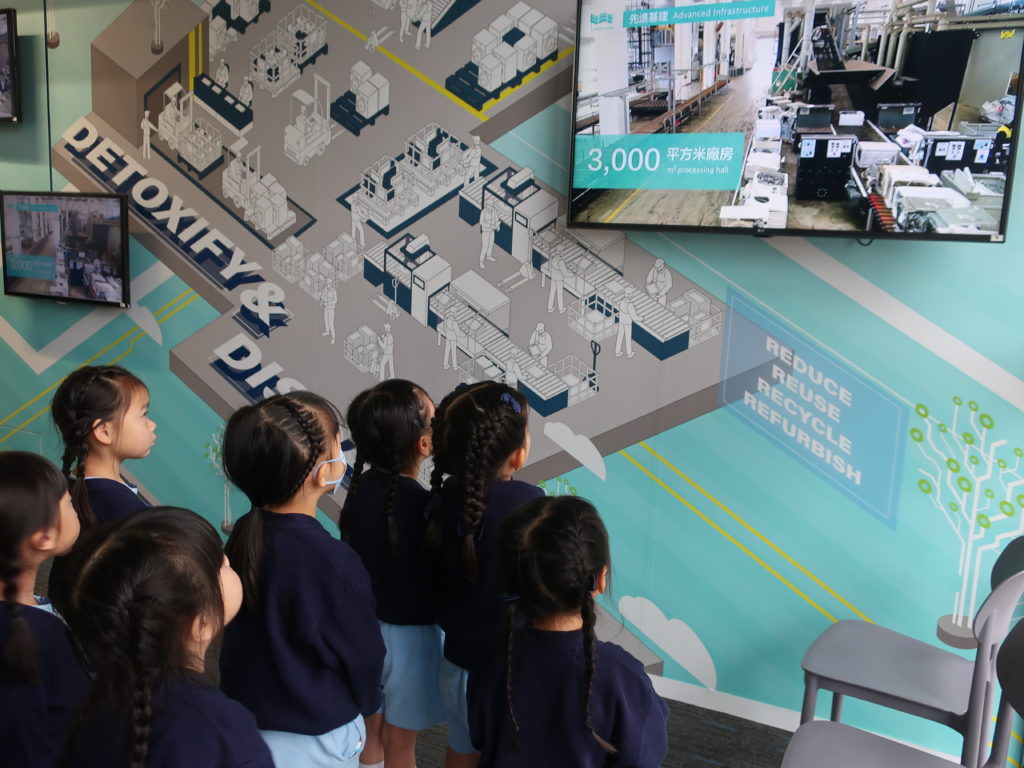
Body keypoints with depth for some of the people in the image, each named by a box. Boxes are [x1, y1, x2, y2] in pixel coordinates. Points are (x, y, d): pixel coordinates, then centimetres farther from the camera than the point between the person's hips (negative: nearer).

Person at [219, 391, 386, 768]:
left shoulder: (242, 536, -9)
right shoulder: (331, 561, -30)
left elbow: (247, 634, 5)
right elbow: (363, 656, -15)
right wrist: (366, 703, 6)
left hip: (245, 726, 6)